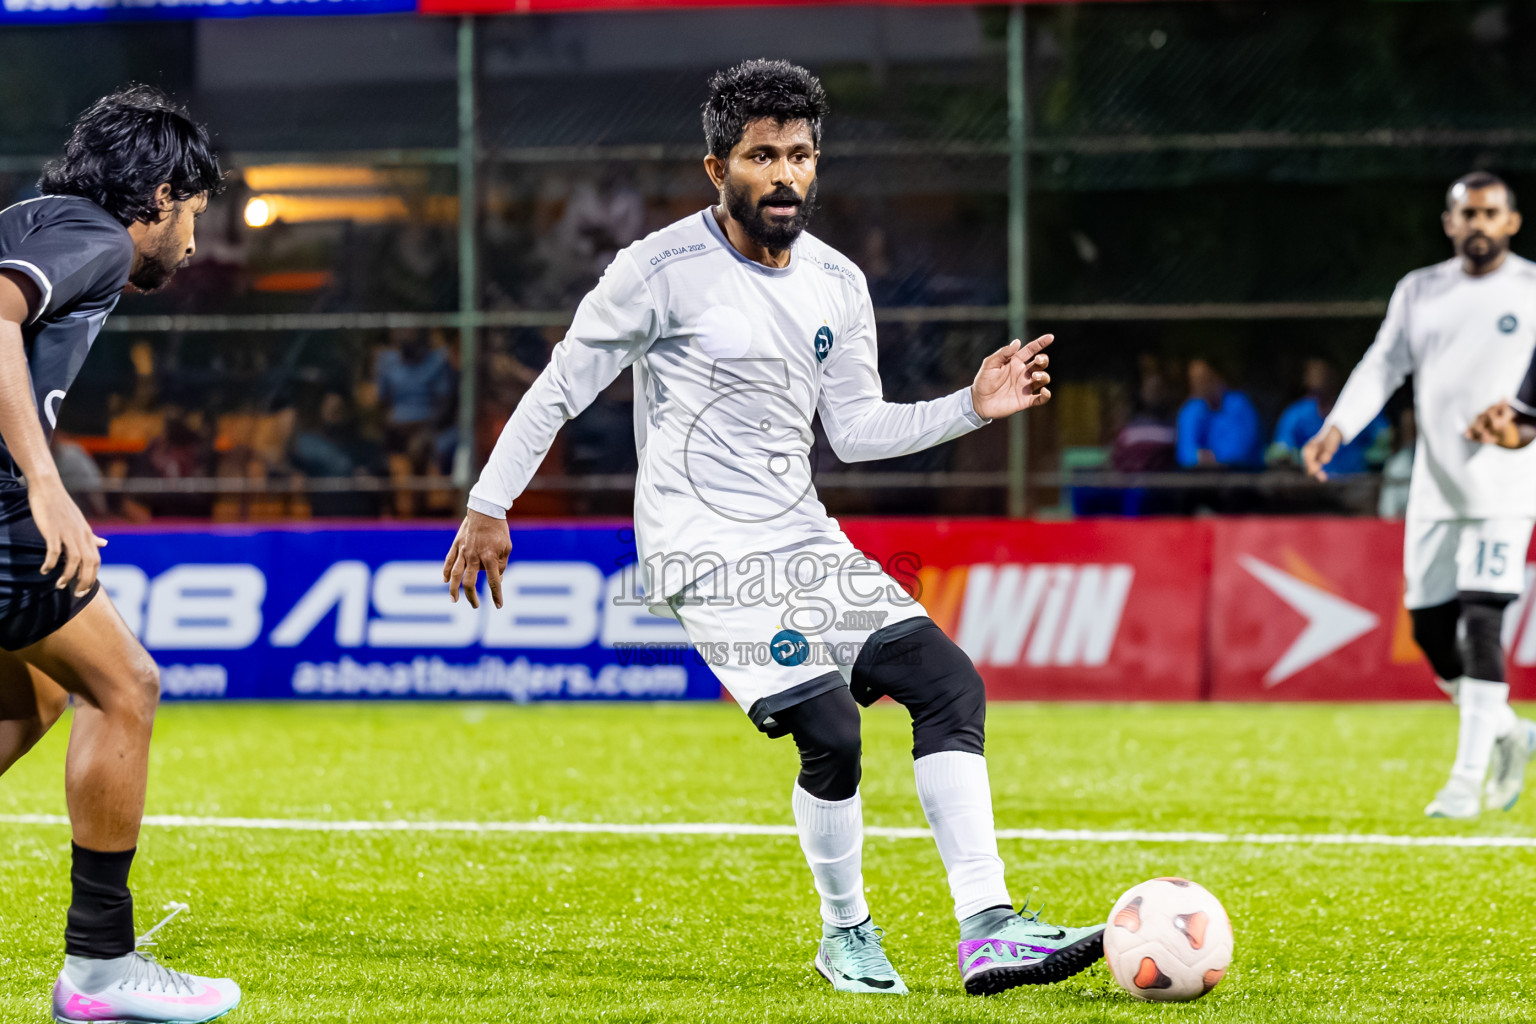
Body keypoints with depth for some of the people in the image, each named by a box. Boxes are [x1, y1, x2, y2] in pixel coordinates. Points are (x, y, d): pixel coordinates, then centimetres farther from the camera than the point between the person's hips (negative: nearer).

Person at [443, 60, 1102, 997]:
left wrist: (972, 408, 3)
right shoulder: (663, 269, -9)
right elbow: (561, 388, -2)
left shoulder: (838, 284, 9)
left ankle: (988, 930, -11)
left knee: (951, 683, -8)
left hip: (805, 540, 7)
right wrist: (489, 508, -2)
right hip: (707, 551, -7)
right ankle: (846, 935, 5)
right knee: (830, 730, -19)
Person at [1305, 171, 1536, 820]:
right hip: (1434, 490, 5)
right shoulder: (1419, 292, 11)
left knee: (1481, 624, -14)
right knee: (1430, 627, 5)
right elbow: (1383, 365, 4)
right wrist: (1338, 427, -12)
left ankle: (1468, 777, -9)